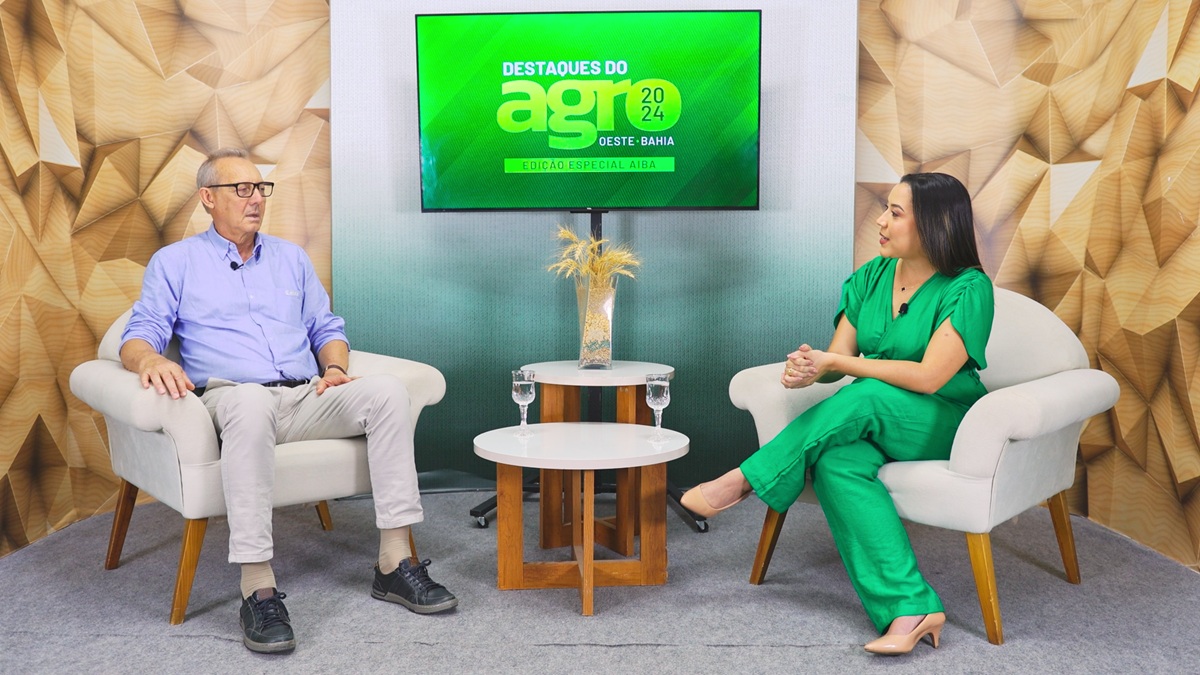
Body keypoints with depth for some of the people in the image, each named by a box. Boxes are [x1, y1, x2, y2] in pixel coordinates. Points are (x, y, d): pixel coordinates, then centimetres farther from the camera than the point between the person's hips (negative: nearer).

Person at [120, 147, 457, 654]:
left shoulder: (291, 258, 26)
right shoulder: (174, 262, 15)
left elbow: (326, 327, 26)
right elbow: (139, 334, 5)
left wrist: (334, 367, 3)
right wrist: (149, 359, -20)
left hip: (307, 398, 4)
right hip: (232, 396, -4)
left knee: (386, 390, -26)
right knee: (250, 404, -42)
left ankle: (394, 562, -26)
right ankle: (258, 589, -42)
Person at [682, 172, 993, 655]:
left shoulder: (968, 289, -11)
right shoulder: (872, 276, 8)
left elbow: (928, 377, -21)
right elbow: (840, 356, 3)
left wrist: (838, 363, -19)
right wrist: (810, 368, -21)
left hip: (944, 423, -4)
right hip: (874, 420, 4)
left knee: (866, 397, -35)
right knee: (838, 462, -31)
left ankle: (743, 481, -22)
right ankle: (910, 609, -36)